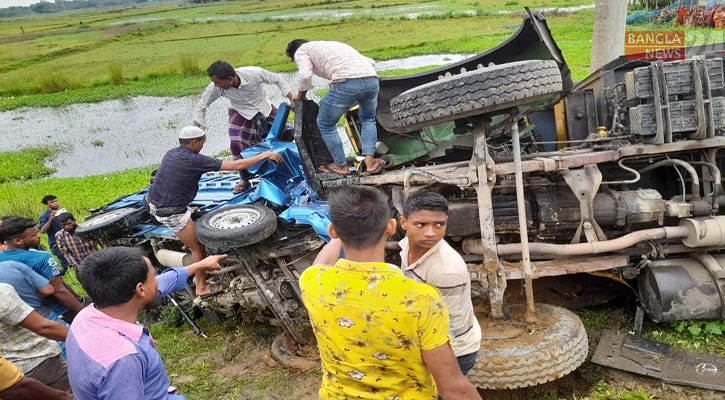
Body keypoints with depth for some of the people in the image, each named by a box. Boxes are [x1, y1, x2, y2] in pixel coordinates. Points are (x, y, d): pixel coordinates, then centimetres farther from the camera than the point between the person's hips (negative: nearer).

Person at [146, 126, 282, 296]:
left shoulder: (170, 153, 3)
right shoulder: (194, 160, -21)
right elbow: (236, 166, -22)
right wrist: (264, 155, -14)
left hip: (154, 203, 8)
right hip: (172, 213, -8)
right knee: (198, 248, 7)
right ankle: (202, 288, 18)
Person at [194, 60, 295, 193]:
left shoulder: (255, 74, -32)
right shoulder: (215, 88, -27)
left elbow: (277, 79, -13)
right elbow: (201, 106, -12)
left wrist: (292, 99, -17)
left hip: (264, 108, 1)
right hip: (241, 113, -1)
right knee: (236, 144, -21)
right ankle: (245, 179, 1)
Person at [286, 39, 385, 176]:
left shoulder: (301, 50, 21)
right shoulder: (333, 44, 38)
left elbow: (305, 76, 0)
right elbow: (371, 62, 28)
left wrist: (301, 96, 18)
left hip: (346, 83, -6)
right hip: (372, 79, 6)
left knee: (325, 124, 17)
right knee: (368, 119, 31)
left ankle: (341, 166, 24)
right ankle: (370, 161, 18)